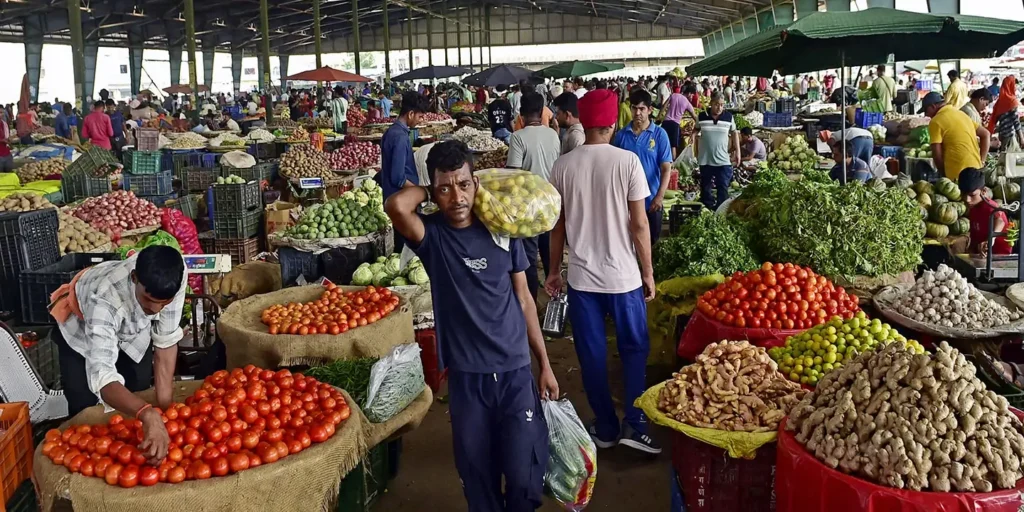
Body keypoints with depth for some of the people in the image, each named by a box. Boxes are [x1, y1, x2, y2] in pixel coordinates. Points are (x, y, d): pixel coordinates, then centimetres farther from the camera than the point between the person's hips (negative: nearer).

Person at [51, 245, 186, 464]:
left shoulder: (175, 276, -36)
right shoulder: (104, 298, -46)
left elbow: (166, 340, -24)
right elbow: (102, 374, -55)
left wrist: (164, 406, -28)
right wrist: (149, 414, -72)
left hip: (133, 328, 3)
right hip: (81, 330, -3)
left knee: (140, 394, 0)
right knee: (84, 408, -6)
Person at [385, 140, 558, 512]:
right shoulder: (432, 236, -6)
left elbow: (523, 300, 6)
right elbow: (396, 206, -29)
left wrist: (545, 365, 7)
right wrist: (430, 190, -8)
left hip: (516, 373, 1)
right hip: (465, 377, -1)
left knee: (526, 478, 4)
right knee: (477, 476, 12)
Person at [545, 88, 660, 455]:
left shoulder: (563, 165, -3)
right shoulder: (627, 161, -9)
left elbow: (558, 225, 2)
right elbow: (639, 225, -9)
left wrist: (554, 270, 14)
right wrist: (648, 273, 2)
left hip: (581, 277, 2)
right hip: (623, 275, -1)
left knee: (592, 355, 12)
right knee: (634, 350, 14)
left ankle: (606, 428, 21)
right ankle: (635, 424, 10)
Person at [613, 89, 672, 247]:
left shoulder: (659, 134, -4)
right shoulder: (621, 135, 1)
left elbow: (666, 168, -8)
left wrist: (660, 196, -18)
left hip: (651, 200, -1)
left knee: (651, 242, 11)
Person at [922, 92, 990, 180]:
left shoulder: (936, 122, -8)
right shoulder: (960, 113, 17)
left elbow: (937, 155, -12)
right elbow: (985, 134, 20)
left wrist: (944, 175, 1)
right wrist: (981, 161, 15)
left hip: (958, 174, -8)